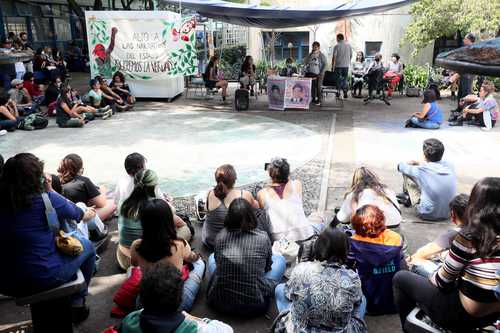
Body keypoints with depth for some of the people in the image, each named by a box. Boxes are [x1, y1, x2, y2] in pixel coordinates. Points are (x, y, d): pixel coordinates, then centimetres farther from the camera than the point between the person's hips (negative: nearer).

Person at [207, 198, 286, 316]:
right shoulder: (263, 238, -12)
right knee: (279, 259, 16)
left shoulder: (221, 236, -8)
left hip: (219, 303, 2)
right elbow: (268, 267, 5)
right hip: (255, 307, -2)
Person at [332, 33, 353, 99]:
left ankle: (338, 92, 11)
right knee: (344, 79, 11)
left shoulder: (337, 46, -8)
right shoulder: (348, 46, 4)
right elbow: (351, 55, 10)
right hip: (346, 65, 3)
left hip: (338, 65, -3)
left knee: (338, 79, 8)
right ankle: (345, 92, 4)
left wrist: (332, 66, -3)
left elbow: (334, 57, -10)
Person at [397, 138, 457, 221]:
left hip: (428, 214, -5)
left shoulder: (422, 170, -19)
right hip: (447, 214, 6)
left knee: (406, 175, 2)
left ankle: (407, 195, 33)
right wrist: (420, 164, 25)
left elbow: (401, 166, 2)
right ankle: (409, 198, 44)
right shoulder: (449, 166, -6)